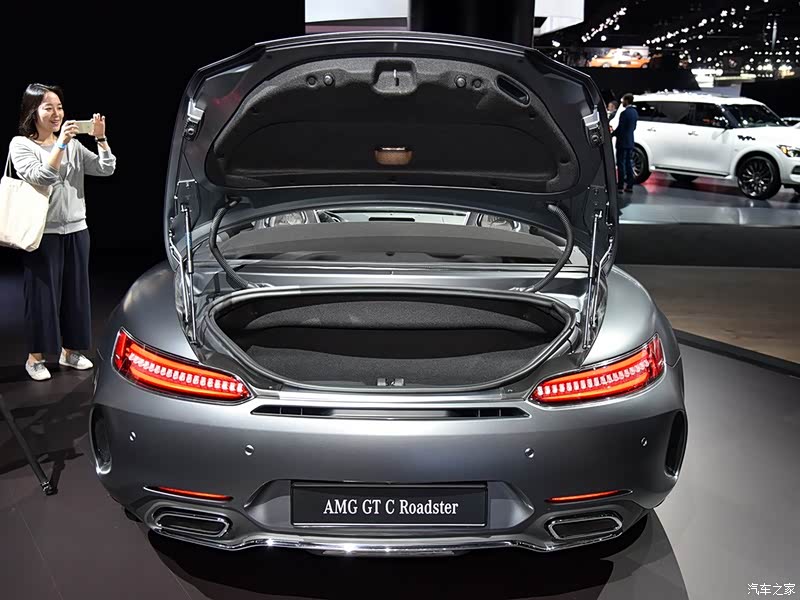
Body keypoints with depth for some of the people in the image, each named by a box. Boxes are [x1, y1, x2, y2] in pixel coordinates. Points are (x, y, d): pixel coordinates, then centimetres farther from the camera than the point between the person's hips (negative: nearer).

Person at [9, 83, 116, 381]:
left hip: (76, 230, 5)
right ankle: (35, 358, 10)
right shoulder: (20, 144, -4)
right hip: (43, 233, -5)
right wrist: (60, 143, -22)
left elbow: (106, 169, 3)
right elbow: (40, 177, -19)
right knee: (43, 294, -1)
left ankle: (69, 351, 23)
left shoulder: (73, 145, 10)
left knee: (75, 292, 10)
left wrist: (100, 138, -9)